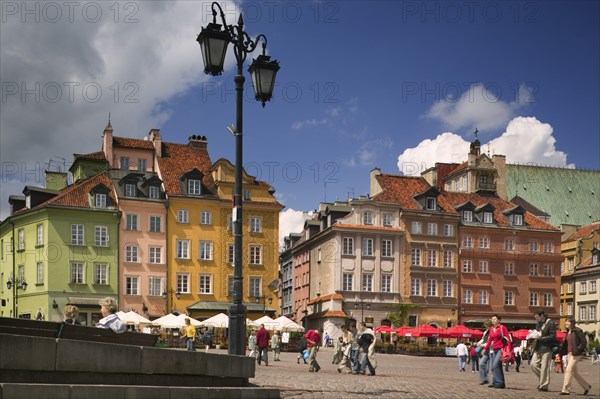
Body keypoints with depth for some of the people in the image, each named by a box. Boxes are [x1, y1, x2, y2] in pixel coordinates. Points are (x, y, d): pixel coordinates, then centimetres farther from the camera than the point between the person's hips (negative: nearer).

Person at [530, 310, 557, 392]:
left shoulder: (551, 323, -8)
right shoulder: (539, 324, 15)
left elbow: (552, 337, -12)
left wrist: (541, 337, -19)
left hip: (546, 348, -8)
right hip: (538, 348, 8)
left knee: (544, 367, -4)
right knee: (533, 364, 2)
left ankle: (544, 386, 3)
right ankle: (542, 379, 20)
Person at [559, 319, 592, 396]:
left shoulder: (577, 331, -11)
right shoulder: (568, 332, 14)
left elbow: (584, 342, -12)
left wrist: (577, 350, -19)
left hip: (576, 354, -9)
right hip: (569, 354, 9)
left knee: (569, 370, -12)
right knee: (574, 372, 13)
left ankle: (566, 389, -9)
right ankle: (586, 386, 28)